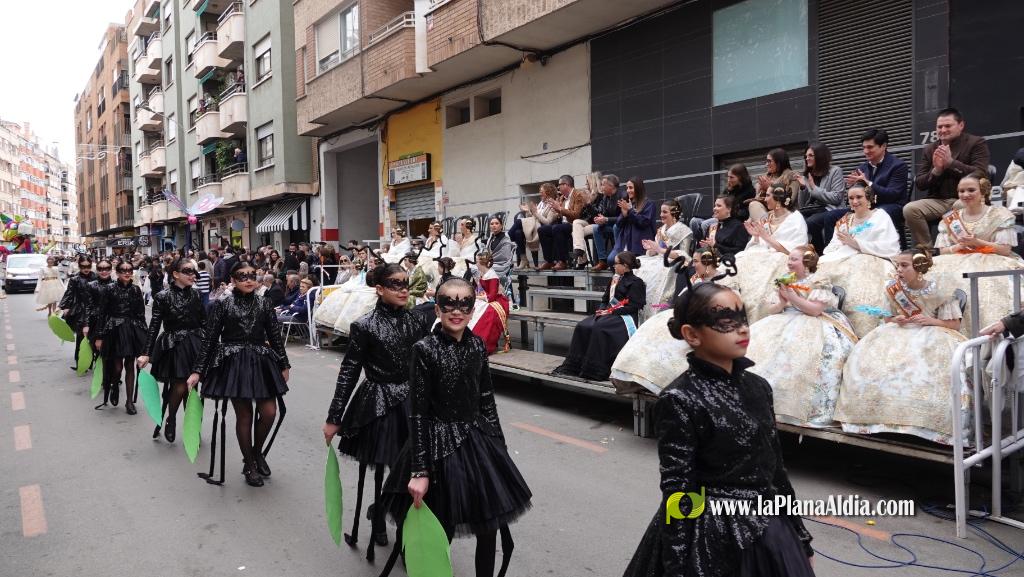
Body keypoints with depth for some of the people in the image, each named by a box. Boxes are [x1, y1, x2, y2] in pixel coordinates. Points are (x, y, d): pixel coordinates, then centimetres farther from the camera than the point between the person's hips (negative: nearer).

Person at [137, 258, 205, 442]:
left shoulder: (195, 294, 4)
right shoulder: (163, 296, -7)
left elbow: (204, 321, 9)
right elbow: (154, 326, -7)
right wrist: (146, 354, -10)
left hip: (195, 344, 3)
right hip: (173, 345, -3)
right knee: (180, 386, -8)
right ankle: (170, 418, 20)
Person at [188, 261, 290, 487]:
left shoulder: (264, 304, 4)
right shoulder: (222, 305, -3)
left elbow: (275, 336, 8)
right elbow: (210, 339, -3)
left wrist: (284, 365, 11)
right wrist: (198, 371, -6)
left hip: (261, 362, 3)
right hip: (233, 363, -2)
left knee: (269, 412, -3)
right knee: (244, 414, 2)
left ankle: (258, 452, 26)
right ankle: (249, 465, 21)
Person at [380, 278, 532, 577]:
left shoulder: (477, 345, 1)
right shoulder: (424, 349, -14)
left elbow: (487, 400, 9)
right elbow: (417, 414, -14)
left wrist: (498, 446, 11)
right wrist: (419, 470, -15)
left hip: (478, 440, 5)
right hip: (440, 444, -5)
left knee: (489, 528, 13)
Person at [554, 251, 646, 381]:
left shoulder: (636, 282, -1)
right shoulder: (615, 279, 22)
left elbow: (632, 307, -10)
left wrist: (611, 311, -15)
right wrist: (603, 309, 3)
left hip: (624, 317, -7)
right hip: (608, 313, 7)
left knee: (598, 328, -33)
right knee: (582, 326, -18)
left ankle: (594, 371, -29)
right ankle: (573, 366, -19)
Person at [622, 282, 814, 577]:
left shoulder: (757, 386, 1)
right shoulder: (679, 400, -18)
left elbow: (775, 466, 9)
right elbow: (677, 493, -17)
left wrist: (800, 537, 13)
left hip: (771, 534, 6)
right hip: (713, 541, -6)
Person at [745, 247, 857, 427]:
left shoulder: (819, 281, -1)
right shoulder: (784, 281, 15)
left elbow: (815, 310, -13)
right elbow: (770, 311, 10)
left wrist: (791, 295, -16)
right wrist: (782, 303, -10)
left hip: (813, 323, -6)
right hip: (786, 322, 6)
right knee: (756, 340, -16)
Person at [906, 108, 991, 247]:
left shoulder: (976, 143, 5)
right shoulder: (930, 149, 14)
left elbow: (980, 175, -11)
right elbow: (919, 184, 9)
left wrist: (950, 162, -17)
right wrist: (936, 170, -10)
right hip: (937, 201, 3)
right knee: (909, 209, -25)